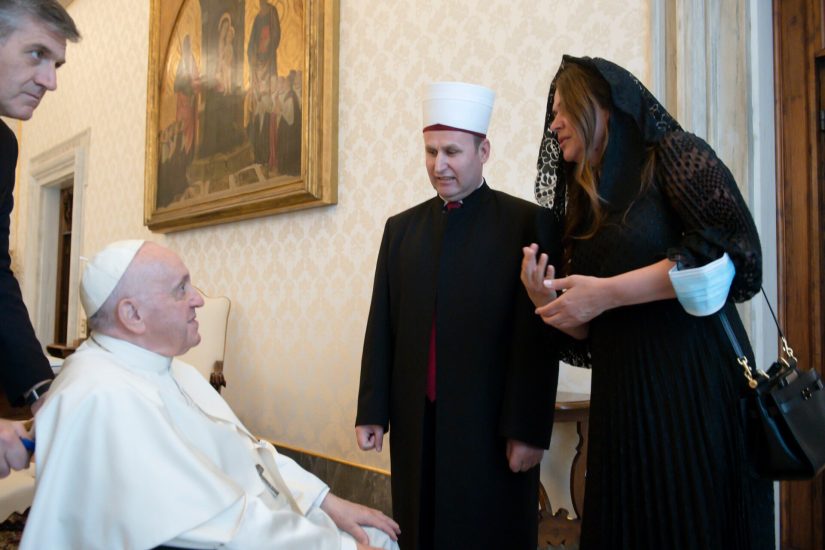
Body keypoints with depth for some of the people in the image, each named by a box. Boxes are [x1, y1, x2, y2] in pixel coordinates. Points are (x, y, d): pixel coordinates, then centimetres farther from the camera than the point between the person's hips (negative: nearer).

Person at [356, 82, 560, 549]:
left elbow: (538, 336, -8)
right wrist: (372, 412, 6)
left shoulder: (527, 222, -3)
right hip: (415, 425, 4)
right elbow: (382, 328, 8)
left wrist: (529, 429, -10)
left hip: (491, 424, -3)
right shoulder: (401, 228, 10)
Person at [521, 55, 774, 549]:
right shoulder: (582, 202, 15)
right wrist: (547, 301, -6)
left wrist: (608, 293, -17)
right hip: (621, 400, 6)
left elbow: (735, 249, -18)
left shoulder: (675, 154, -2)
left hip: (694, 388, -6)